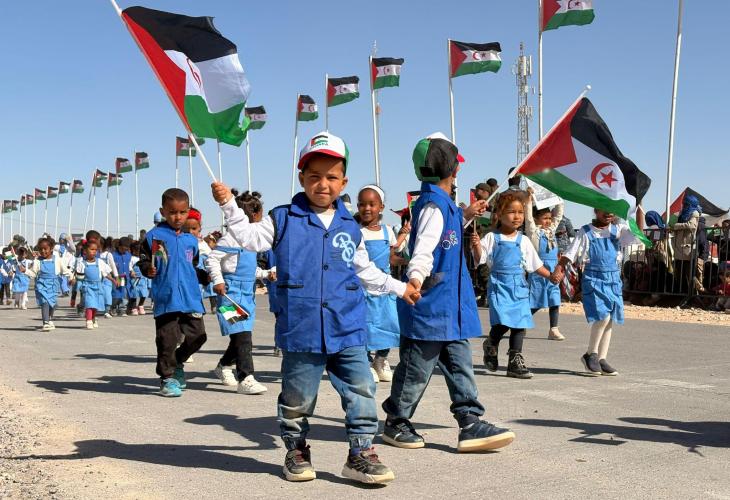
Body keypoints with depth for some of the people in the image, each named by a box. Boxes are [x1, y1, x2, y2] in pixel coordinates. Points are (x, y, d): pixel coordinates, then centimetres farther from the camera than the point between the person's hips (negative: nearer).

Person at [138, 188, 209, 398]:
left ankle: (178, 362, 31)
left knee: (197, 335, 5)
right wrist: (148, 270, -19)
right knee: (167, 339, 0)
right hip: (166, 299, -4)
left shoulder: (191, 241, 14)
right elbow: (143, 261, 1)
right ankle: (167, 377, 15)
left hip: (191, 298, 4)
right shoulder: (154, 236, 0)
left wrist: (206, 277, 8)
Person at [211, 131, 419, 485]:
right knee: (297, 398, 9)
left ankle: (360, 454, 12)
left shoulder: (350, 227, 12)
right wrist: (229, 205, -11)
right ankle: (296, 450, 28)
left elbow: (364, 270, 23)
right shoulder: (283, 219, 3)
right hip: (300, 330, -2)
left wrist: (397, 287, 27)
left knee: (361, 393, 1)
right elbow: (250, 237, -2)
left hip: (348, 329, 3)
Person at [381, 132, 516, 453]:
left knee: (459, 362, 8)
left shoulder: (443, 203, 14)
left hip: (449, 307, 10)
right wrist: (416, 277, -43)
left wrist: (466, 217, 29)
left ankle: (470, 423, 10)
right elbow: (424, 248, -27)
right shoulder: (434, 203, -15)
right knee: (417, 367, 3)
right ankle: (395, 423, 17)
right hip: (430, 305, -10)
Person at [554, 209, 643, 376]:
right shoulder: (585, 232, -2)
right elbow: (570, 254, -5)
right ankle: (590, 354, -1)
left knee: (610, 320, 6)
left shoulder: (618, 229, 8)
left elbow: (639, 230, -3)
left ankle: (601, 359, 17)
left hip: (613, 280, 5)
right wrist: (559, 267, -22)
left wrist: (639, 206, -9)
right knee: (603, 316, -18)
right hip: (593, 279, -5)